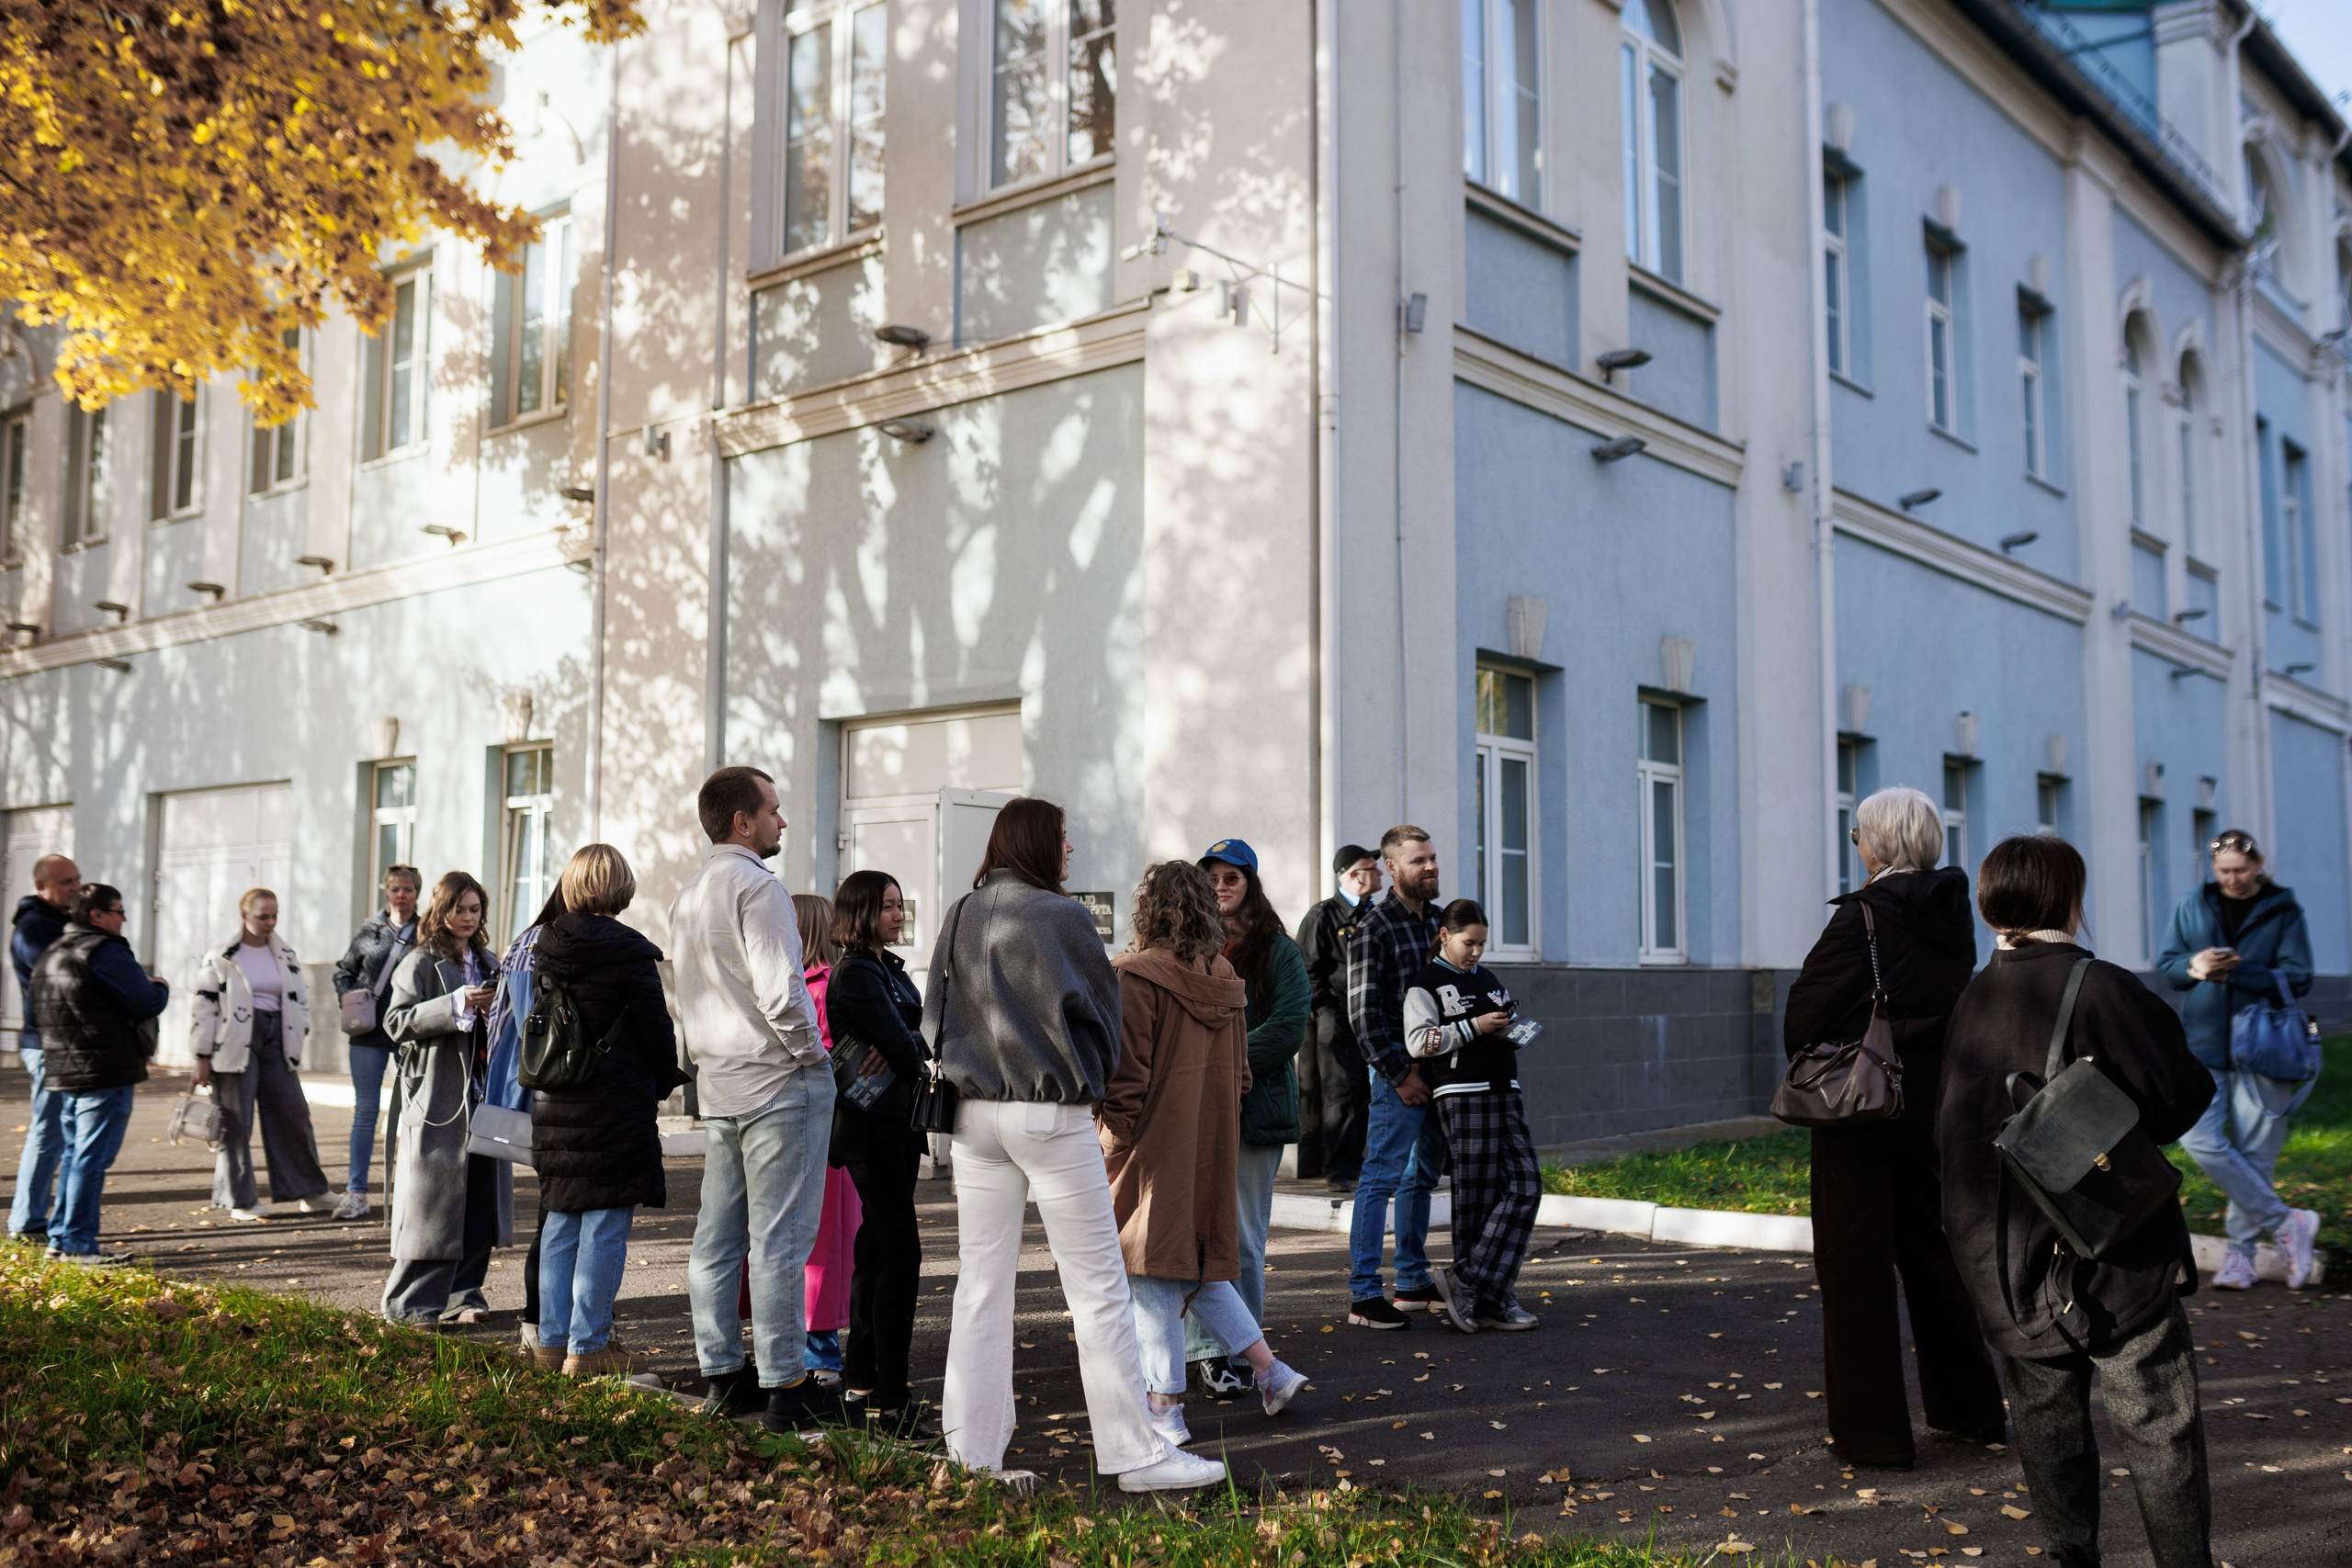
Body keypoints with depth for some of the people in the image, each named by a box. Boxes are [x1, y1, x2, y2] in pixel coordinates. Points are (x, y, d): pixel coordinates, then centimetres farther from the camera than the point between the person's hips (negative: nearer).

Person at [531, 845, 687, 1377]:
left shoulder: (545, 948, 5)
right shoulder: (629, 952, -13)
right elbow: (656, 1029, -7)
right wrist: (664, 1084, 10)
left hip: (554, 1107, 6)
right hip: (616, 1108, -6)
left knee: (559, 1226, 14)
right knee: (605, 1230, -1)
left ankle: (552, 1339, 19)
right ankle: (588, 1347, 1)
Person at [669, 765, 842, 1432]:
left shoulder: (687, 897, 14)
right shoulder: (757, 886, -14)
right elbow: (780, 992, -22)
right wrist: (811, 1053, -9)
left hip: (720, 1087, 9)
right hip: (780, 1082, -9)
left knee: (718, 1239, 11)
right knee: (780, 1239, -5)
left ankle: (724, 1376, 20)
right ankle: (785, 1385, -1)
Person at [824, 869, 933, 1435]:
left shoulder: (889, 968, 17)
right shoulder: (856, 974, -14)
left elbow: (915, 1039, 14)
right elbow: (903, 1049, -18)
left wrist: (914, 1046, -7)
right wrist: (926, 1048, 1)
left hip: (896, 1121, 10)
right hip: (874, 1124, -10)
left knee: (877, 1246, 15)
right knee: (899, 1251, -12)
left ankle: (860, 1375, 25)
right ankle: (890, 1399, -10)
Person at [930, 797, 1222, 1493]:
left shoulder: (959, 919, 6)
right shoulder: (1060, 916, -11)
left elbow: (935, 1016, 11)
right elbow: (1099, 1010, -3)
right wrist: (1093, 1078, 14)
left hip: (975, 1114, 6)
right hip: (1052, 1114, -6)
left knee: (981, 1284, 10)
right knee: (1098, 1287, 0)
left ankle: (972, 1452, 14)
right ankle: (1135, 1453, 4)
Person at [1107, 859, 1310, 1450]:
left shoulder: (1136, 978, -14)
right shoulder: (1225, 981, 8)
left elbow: (1125, 1077, -15)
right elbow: (1239, 1074, 14)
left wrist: (1112, 1144, -7)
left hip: (1153, 1152, -7)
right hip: (1211, 1150, 7)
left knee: (1154, 1278, 1)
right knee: (1201, 1267, 19)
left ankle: (1165, 1408, 5)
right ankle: (1268, 1369, 14)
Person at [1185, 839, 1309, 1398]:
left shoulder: (1278, 952, 5)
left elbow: (1287, 1028, -7)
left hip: (1255, 1106, -2)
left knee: (1243, 1238, 2)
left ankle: (1239, 1351, 11)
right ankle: (1206, 1348, 1)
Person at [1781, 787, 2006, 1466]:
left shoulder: (1863, 914, -17)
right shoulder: (1953, 913, 5)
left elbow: (1807, 1011, -14)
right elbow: (1955, 1004, 13)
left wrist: (1806, 1058, 5)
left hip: (1862, 1111, -7)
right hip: (1935, 1106, 7)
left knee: (1855, 1264, 2)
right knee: (1935, 1254, 19)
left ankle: (1872, 1430, 7)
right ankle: (1969, 1409, 29)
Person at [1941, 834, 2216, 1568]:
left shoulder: (1970, 1001, 4)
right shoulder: (2102, 989, -14)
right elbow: (2181, 1097, -10)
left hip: (2001, 1256, 5)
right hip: (2114, 1251, -5)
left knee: (2045, 1417, 13)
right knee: (2159, 1424, 5)